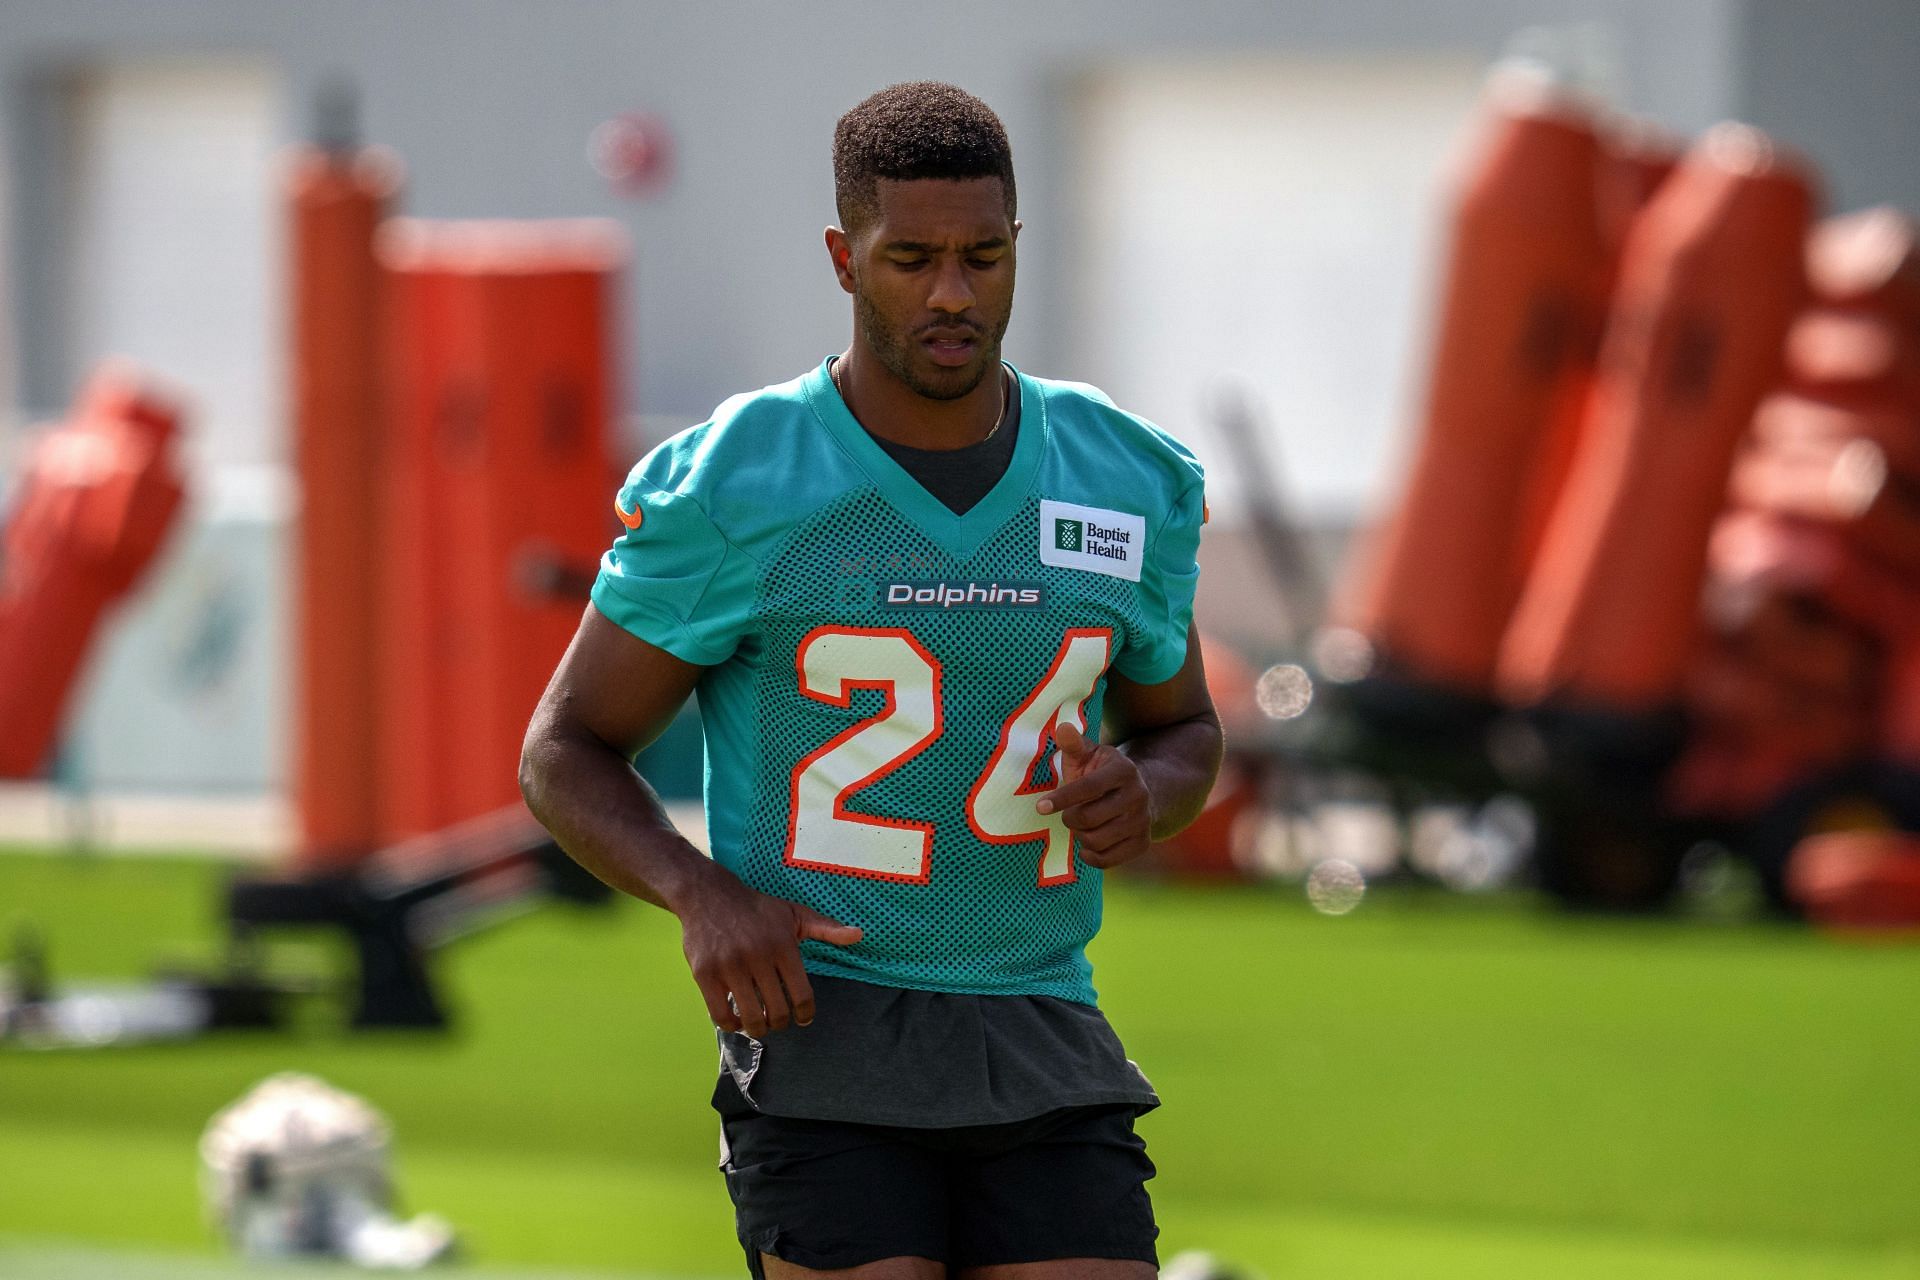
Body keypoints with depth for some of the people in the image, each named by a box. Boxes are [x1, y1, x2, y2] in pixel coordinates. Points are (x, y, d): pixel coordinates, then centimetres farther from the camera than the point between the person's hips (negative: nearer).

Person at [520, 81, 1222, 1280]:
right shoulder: (730, 487, -6)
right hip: (825, 1043, -4)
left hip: (1044, 1050, 4)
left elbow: (1182, 729, 22)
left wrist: (1142, 798, -4)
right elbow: (567, 754, 2)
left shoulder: (1125, 482, 6)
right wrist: (703, 896, -18)